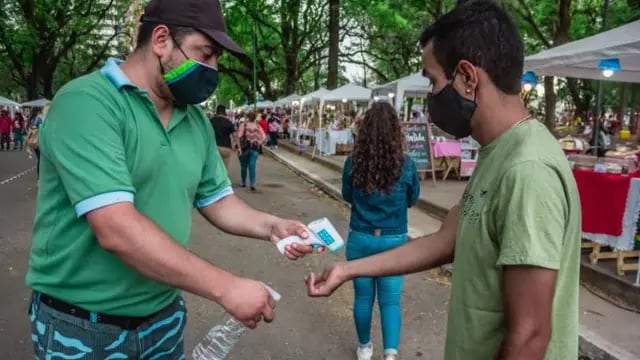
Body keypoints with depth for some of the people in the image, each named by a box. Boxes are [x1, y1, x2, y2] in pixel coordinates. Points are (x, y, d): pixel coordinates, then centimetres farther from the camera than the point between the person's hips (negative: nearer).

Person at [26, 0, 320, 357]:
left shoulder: (196, 120, 2)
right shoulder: (86, 103, -21)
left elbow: (216, 199, 10)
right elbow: (117, 230, -30)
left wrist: (270, 225, -9)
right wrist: (226, 287, -27)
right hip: (82, 328, -6)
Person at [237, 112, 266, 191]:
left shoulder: (243, 125, -6)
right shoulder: (258, 126, 2)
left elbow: (239, 136, -14)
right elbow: (264, 136, -3)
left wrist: (239, 147, -9)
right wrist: (258, 143, 4)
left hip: (245, 147, -1)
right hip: (255, 148, 1)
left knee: (243, 166, 13)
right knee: (252, 167, 0)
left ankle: (243, 183, 24)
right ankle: (252, 184, -11)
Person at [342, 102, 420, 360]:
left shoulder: (353, 163, -11)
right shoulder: (406, 165, -13)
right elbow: (412, 200, 5)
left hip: (360, 239, 1)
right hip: (393, 241, -1)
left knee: (363, 297, 16)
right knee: (390, 300, 10)